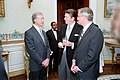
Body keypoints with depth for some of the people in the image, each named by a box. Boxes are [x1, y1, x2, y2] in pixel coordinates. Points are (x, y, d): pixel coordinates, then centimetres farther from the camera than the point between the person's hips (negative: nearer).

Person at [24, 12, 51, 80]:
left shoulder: (43, 32, 13)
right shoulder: (29, 33, -12)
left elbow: (47, 46, 11)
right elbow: (31, 51, -17)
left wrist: (47, 58, -4)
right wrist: (41, 61, -15)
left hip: (45, 64, 7)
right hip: (36, 65, -7)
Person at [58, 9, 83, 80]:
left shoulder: (80, 28, -13)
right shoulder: (63, 27, 9)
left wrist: (72, 44, -25)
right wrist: (59, 43, -3)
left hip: (72, 57, -6)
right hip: (62, 55, 6)